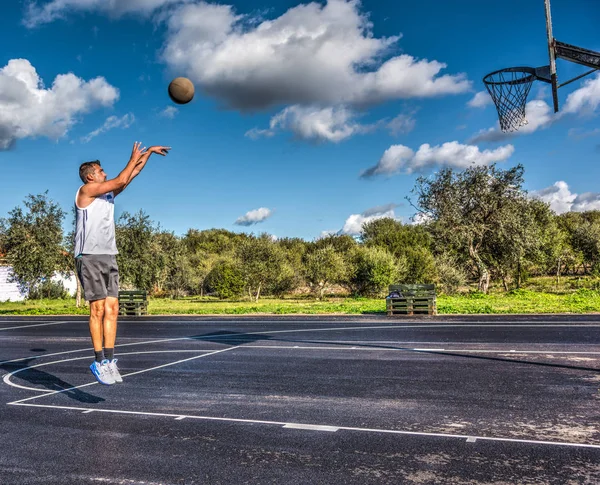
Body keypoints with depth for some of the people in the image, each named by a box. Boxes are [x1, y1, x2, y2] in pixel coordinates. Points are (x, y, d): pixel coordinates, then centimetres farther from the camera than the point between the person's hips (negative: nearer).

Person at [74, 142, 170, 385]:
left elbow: (132, 175, 23)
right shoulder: (86, 190, -3)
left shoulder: (109, 192, 19)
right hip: (89, 257, -8)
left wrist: (148, 152, 24)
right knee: (98, 309, -10)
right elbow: (121, 180, -8)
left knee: (112, 309, 1)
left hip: (109, 257, 8)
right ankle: (99, 362, -5)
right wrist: (134, 158, 5)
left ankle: (109, 360, 3)